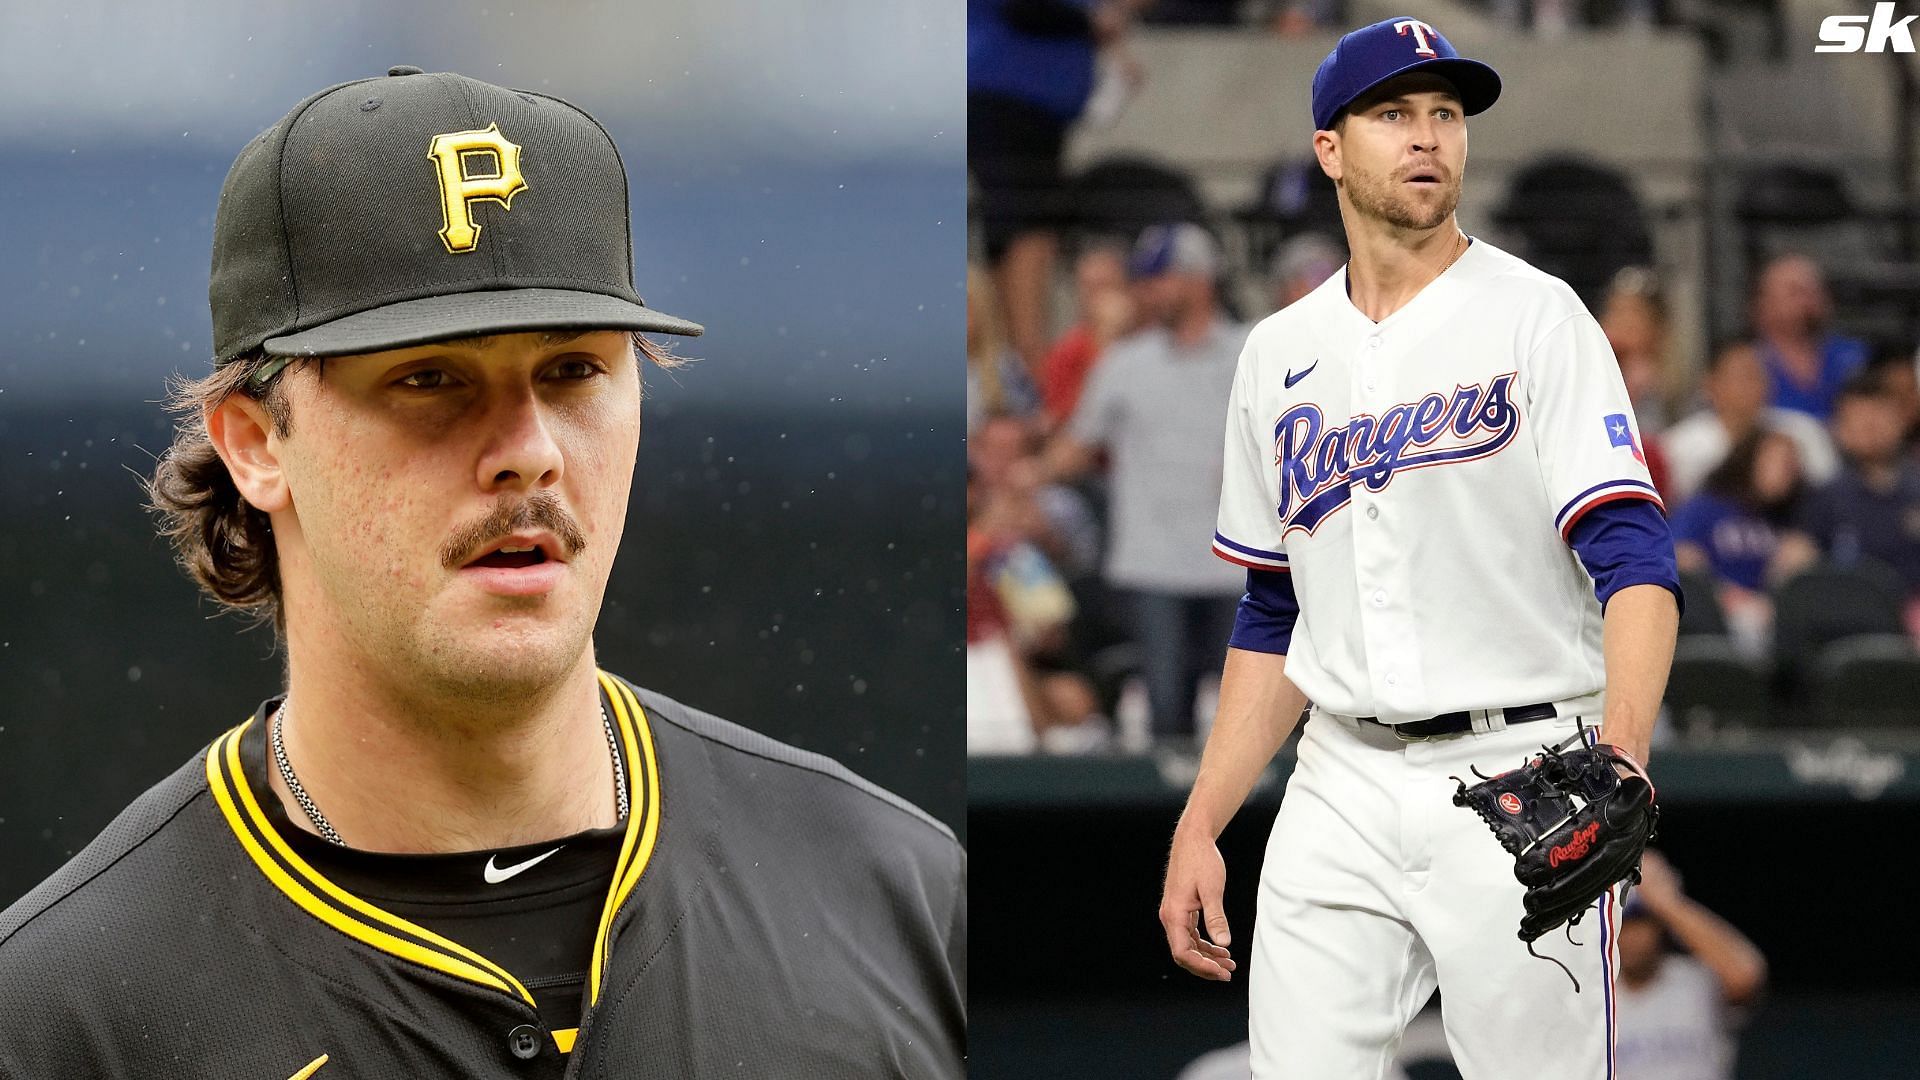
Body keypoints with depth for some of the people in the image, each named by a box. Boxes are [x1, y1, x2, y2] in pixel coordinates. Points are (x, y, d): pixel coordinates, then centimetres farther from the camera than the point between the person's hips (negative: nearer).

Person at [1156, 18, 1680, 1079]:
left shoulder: (1535, 318, -4)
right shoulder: (1280, 354, 12)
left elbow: (1633, 562, -15)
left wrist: (1619, 750, -32)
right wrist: (1199, 828, 10)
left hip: (1521, 780, -4)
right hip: (1342, 785, 4)